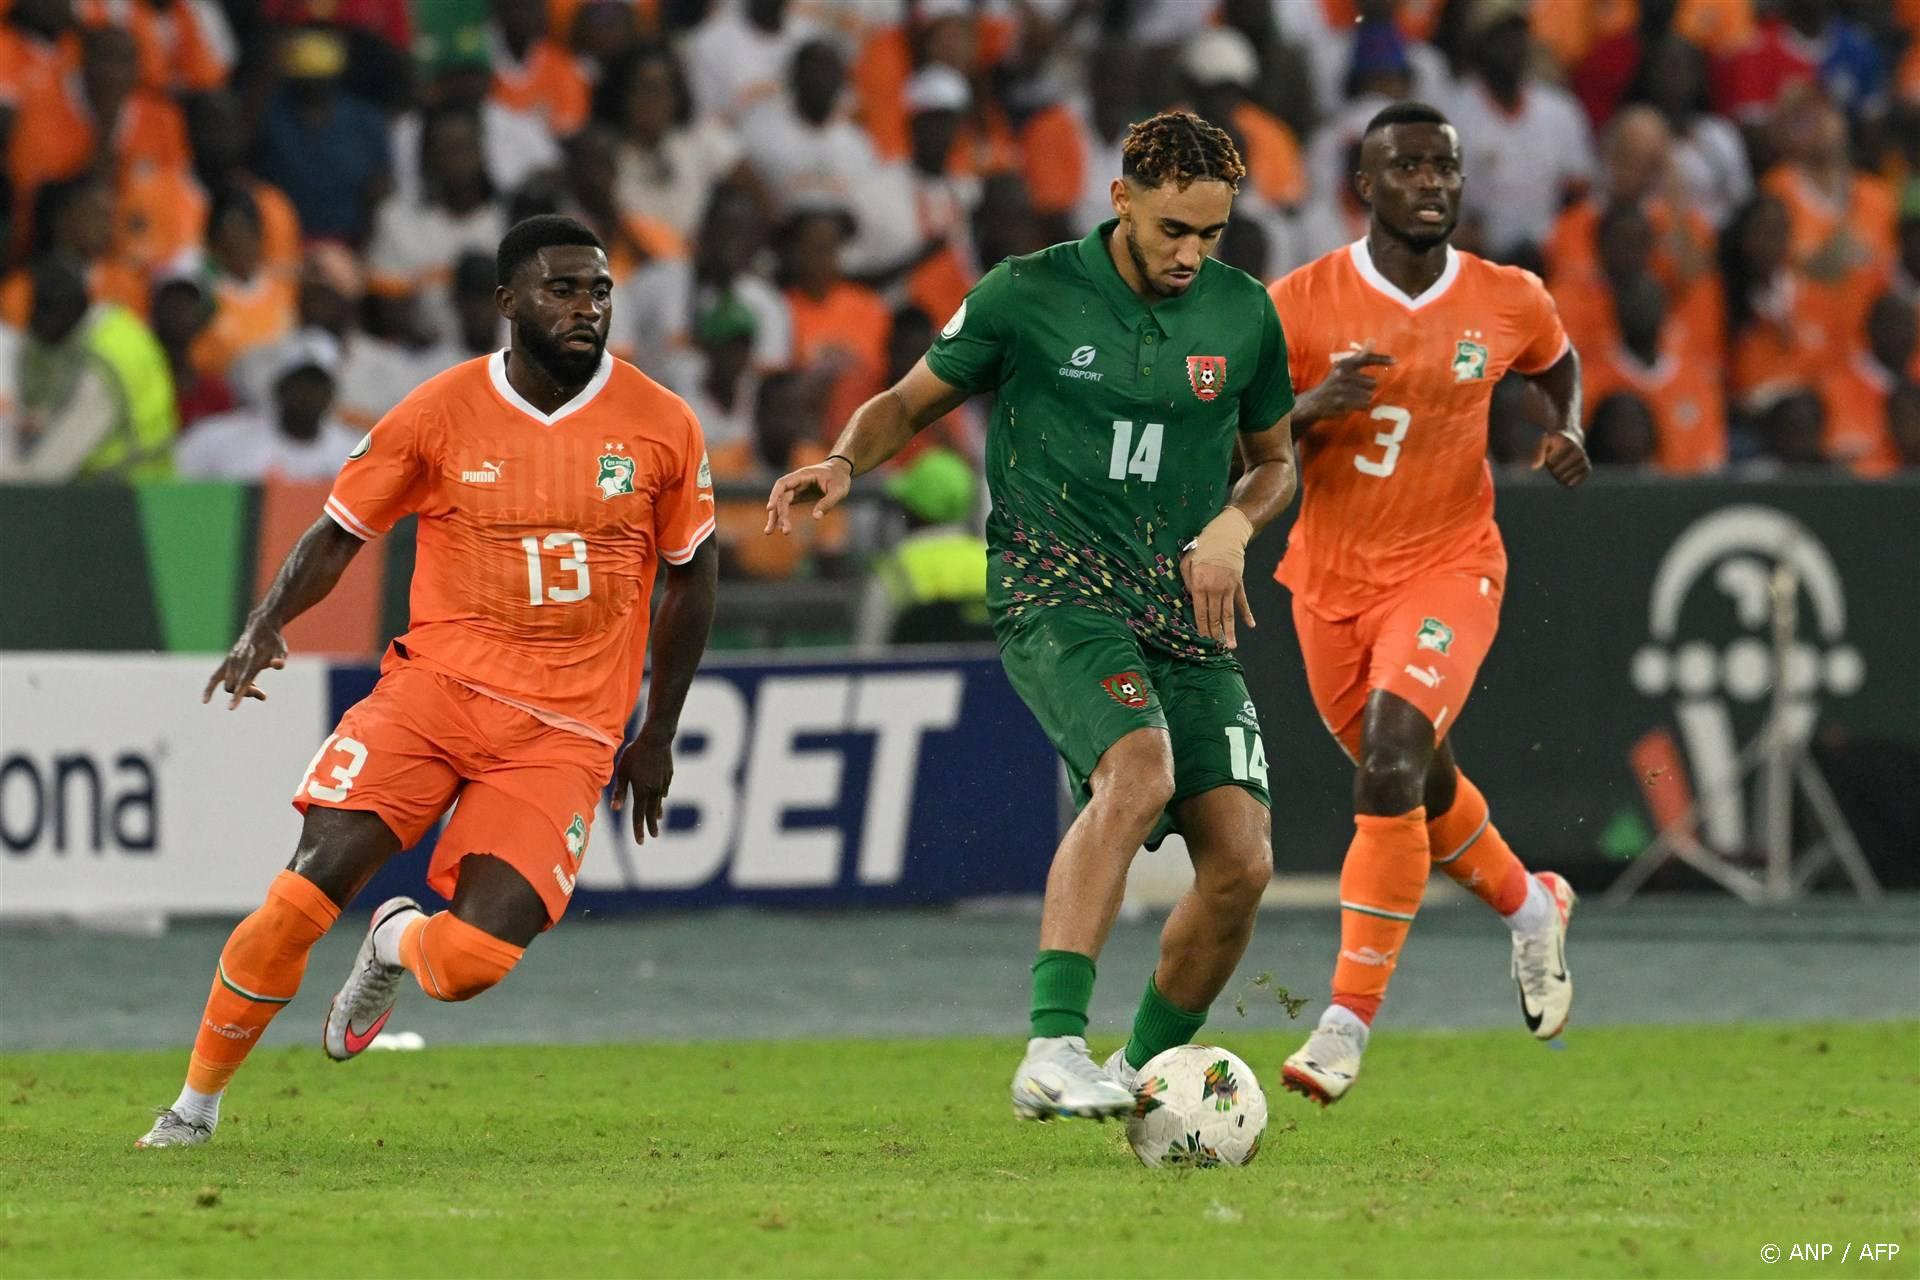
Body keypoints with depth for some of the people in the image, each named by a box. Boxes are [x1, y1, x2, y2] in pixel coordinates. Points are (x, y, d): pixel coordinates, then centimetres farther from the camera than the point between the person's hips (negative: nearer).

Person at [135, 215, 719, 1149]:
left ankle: (399, 945, 24)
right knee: (309, 888, -17)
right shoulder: (440, 413, -2)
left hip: (566, 733, 0)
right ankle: (197, 1101, 2)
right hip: (437, 684, 0)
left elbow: (690, 578, 13)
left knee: (471, 961, -16)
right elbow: (338, 533, 5)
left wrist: (658, 736, 15)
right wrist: (264, 625, -15)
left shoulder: (661, 426, 0)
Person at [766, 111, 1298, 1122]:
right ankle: (1053, 1050, -41)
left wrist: (1234, 525, 0)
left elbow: (1275, 461, 21)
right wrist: (845, 461, -10)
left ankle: (1142, 1074, 15)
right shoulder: (1026, 296, -2)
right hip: (1055, 593, -4)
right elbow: (911, 401, 10)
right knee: (1140, 770, -34)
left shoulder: (1243, 315, 6)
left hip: (1185, 617, 5)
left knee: (1240, 862, -9)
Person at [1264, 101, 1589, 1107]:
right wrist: (1309, 408, -27)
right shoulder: (1302, 302, -9)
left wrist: (1569, 429, -1)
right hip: (1330, 576, 2)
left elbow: (1557, 364, 20)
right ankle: (1529, 905, 47)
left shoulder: (1508, 302, -4)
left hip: (1448, 569, -2)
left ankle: (1348, 1021, -19)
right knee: (1413, 782, 16)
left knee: (1390, 768, -22)